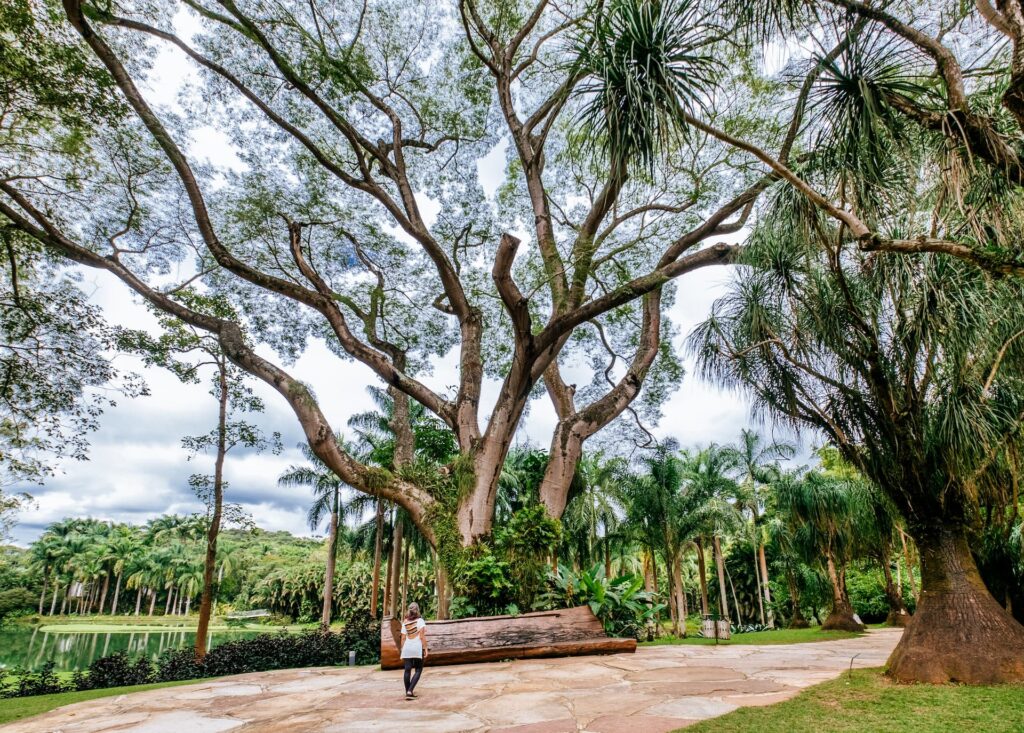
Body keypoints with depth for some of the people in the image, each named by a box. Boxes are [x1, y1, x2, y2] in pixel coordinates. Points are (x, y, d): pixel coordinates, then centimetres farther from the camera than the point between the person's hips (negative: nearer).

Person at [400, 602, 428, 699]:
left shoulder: (405, 622, 9)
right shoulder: (420, 620, -3)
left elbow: (403, 638, 8)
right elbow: (422, 636, -10)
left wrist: (402, 650, 14)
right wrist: (425, 648, -7)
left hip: (407, 648, 4)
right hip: (417, 648, -4)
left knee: (407, 670, 8)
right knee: (418, 670, 4)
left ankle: (408, 692, 13)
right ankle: (410, 690, -10)